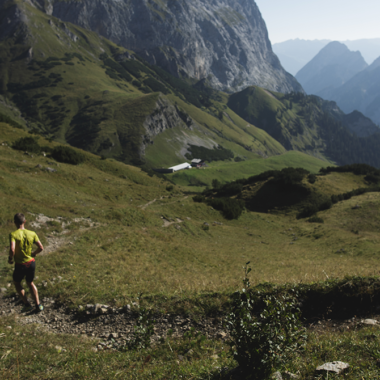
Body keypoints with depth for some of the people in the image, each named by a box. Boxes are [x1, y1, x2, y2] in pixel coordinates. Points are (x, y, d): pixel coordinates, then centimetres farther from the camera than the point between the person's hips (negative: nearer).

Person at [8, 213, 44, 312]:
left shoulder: (13, 234, -17)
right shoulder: (32, 234, -5)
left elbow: (12, 249, -29)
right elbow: (41, 248, -4)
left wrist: (10, 259, -10)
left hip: (20, 265, -4)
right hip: (31, 263, 4)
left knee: (17, 283, 23)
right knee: (30, 283, 26)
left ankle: (27, 305, 18)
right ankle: (38, 305, 21)